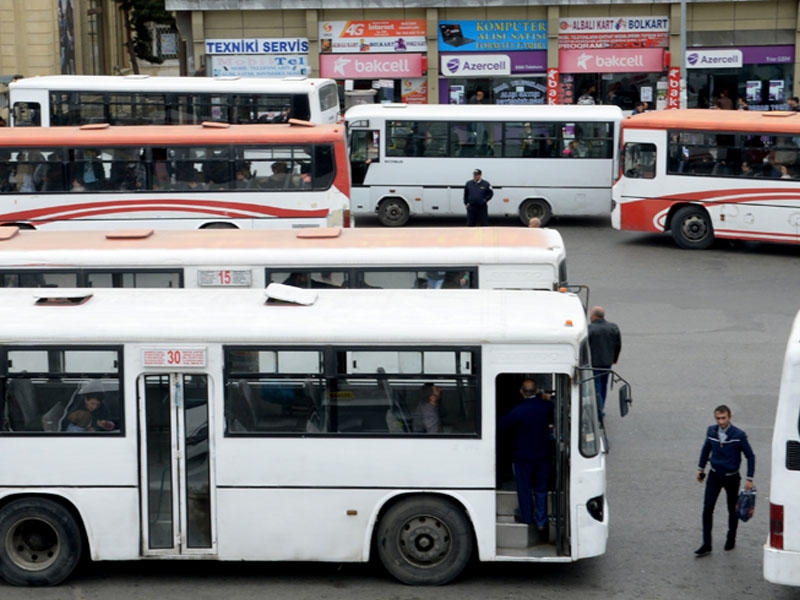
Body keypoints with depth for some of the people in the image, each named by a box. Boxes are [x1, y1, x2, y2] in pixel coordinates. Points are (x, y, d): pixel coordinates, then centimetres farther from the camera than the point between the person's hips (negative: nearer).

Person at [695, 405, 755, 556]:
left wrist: (749, 479, -11)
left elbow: (750, 456, -9)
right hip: (714, 475, 3)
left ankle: (731, 540, 34)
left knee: (732, 510, 12)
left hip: (731, 477, -3)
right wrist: (701, 468, 18)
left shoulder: (739, 435, -17)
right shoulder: (711, 431, -6)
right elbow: (706, 449, 13)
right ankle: (706, 545, -3)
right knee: (707, 509, -7)